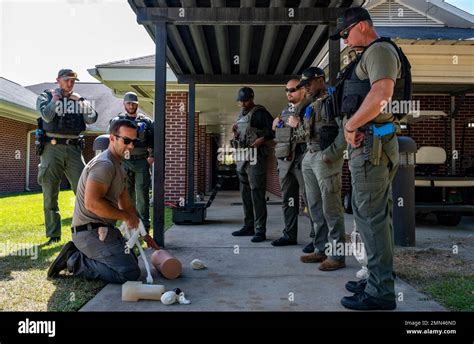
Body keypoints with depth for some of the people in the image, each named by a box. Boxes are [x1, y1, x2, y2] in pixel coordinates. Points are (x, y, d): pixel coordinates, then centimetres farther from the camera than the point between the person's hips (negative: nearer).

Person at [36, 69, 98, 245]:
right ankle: (53, 234, 11)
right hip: (52, 148, -2)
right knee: (50, 194, 2)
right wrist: (55, 98, -11)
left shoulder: (79, 100, 15)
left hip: (73, 149, 2)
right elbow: (47, 116, -11)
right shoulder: (46, 96, 7)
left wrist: (83, 104, -12)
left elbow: (91, 119, 0)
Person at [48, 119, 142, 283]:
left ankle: (77, 253, 14)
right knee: (130, 273, -18)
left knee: (132, 260, 23)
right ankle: (75, 261, -5)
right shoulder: (104, 164, -17)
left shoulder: (118, 166, 16)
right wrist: (126, 216, -18)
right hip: (91, 232, -10)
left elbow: (126, 203, 18)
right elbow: (92, 203, -29)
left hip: (103, 229, 10)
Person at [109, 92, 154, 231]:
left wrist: (152, 156, -4)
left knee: (142, 194, -2)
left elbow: (154, 140, 8)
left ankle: (144, 226, 3)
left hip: (142, 162, 0)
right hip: (124, 162, 1)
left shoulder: (146, 121, 10)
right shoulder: (117, 121, 9)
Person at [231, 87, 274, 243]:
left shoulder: (259, 112, -5)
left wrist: (262, 139, -23)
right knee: (245, 193, 12)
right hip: (241, 157, 9)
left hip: (255, 157, -9)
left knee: (256, 193, -9)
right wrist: (235, 132, 7)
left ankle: (260, 230, -6)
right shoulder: (241, 115, 19)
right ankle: (249, 226, 21)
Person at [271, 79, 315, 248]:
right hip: (285, 160, 7)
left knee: (310, 199, -6)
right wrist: (276, 126, 10)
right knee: (288, 200, 10)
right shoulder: (284, 111, 21)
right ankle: (289, 235, 18)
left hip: (302, 159, -7)